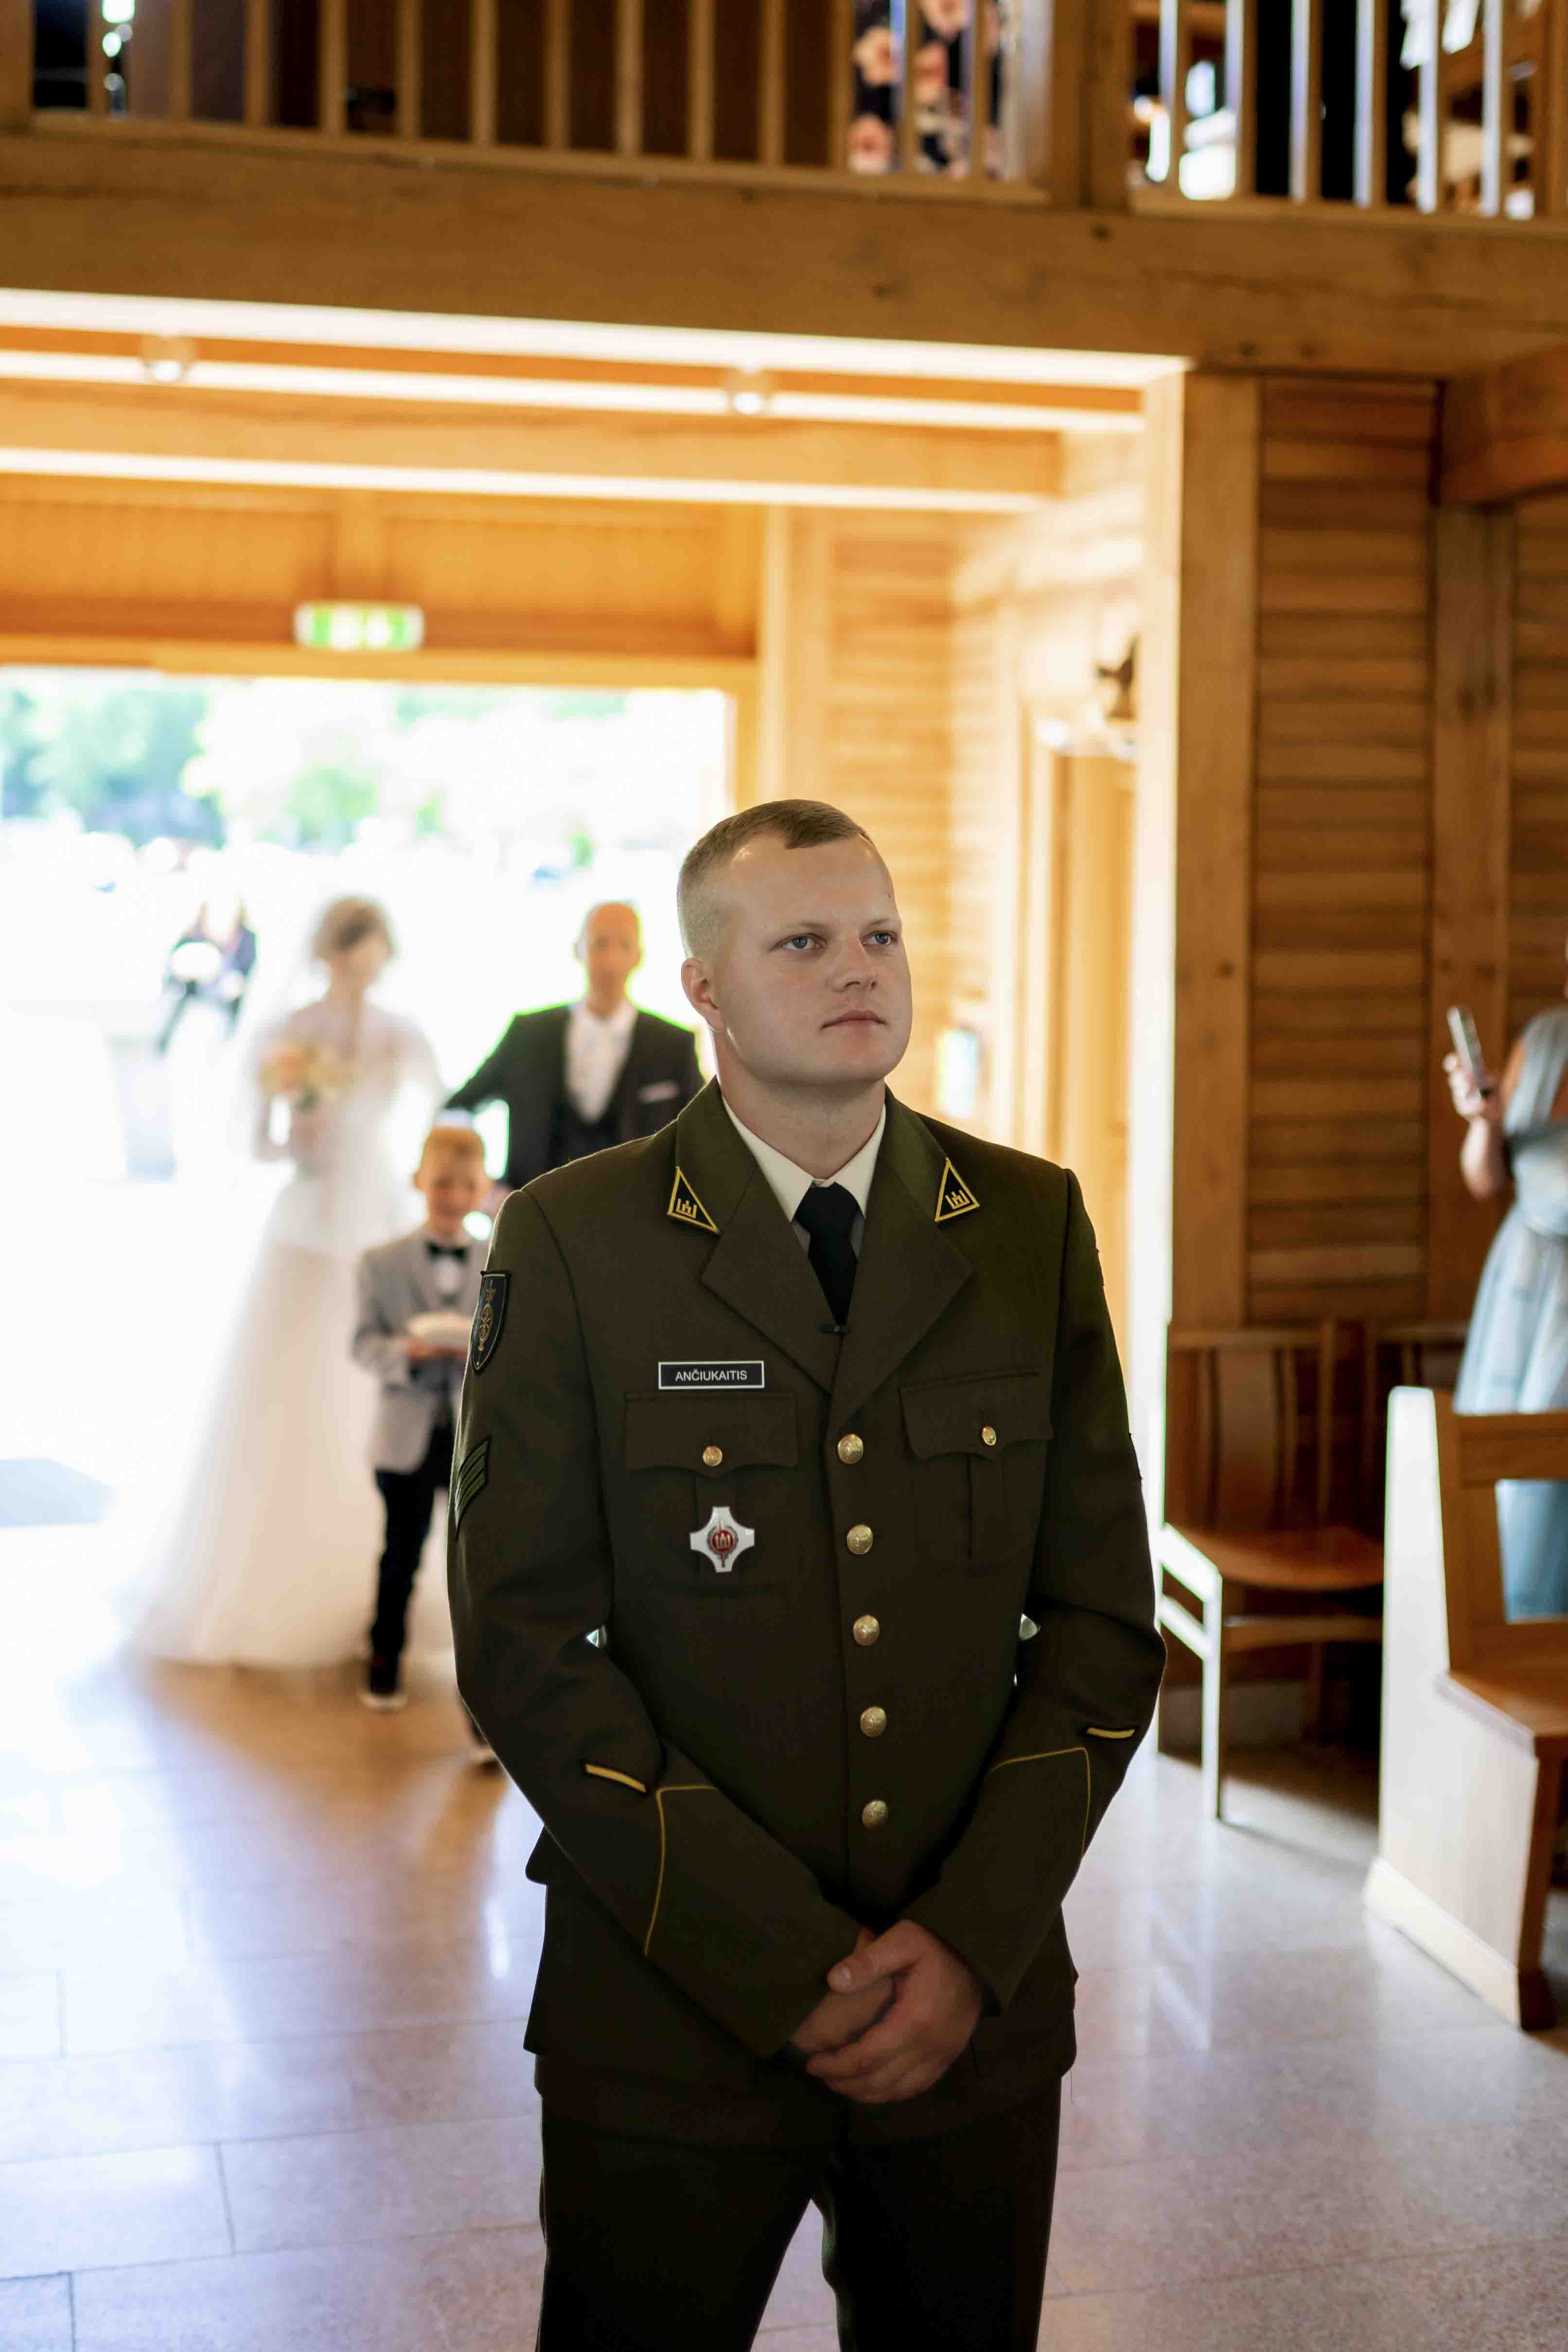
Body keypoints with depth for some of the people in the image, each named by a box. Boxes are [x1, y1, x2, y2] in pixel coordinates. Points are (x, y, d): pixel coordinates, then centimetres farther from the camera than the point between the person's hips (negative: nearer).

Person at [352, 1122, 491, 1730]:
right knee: (401, 1557, 17)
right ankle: (384, 1666, 39)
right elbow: (365, 1343, -4)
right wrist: (407, 1352, -24)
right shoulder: (381, 1263, 1)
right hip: (407, 1435, 0)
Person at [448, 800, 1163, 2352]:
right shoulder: (571, 1244, -5)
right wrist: (776, 1962, -13)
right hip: (669, 2016, -2)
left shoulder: (1031, 1227, 3)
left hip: (976, 2002, 2)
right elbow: (524, 1643, -8)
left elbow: (1103, 1615, 3)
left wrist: (974, 1940, -8)